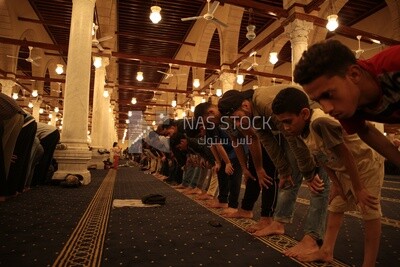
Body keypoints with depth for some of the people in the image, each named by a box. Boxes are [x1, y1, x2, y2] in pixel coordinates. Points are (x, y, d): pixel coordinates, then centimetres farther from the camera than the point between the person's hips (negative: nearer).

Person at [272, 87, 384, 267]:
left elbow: (345, 154, -31)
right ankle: (326, 251, 23)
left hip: (366, 163, -9)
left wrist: (358, 189, -21)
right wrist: (337, 184, 2)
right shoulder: (302, 131, -11)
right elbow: (322, 158, 0)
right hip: (344, 170, 9)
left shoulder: (319, 122, -38)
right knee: (335, 207, 12)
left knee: (370, 212, -4)